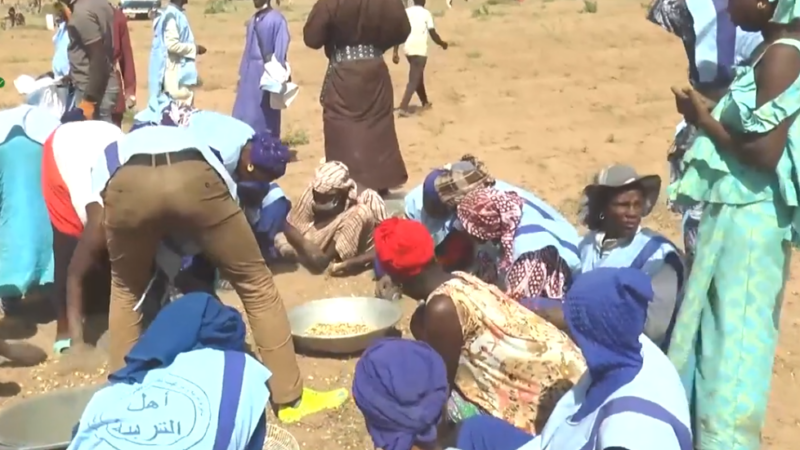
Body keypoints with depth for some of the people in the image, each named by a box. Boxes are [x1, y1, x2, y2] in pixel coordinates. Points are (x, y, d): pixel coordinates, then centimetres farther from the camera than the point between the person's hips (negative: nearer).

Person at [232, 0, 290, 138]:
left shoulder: (277, 20, -9)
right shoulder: (252, 21, 14)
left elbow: (280, 53, -11)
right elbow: (248, 51, 17)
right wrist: (241, 75, 15)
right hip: (249, 77, 7)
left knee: (264, 120, -1)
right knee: (243, 119, 7)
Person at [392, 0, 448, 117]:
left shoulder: (406, 12, 7)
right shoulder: (426, 13, -4)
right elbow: (433, 34, -5)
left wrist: (395, 52, 1)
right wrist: (442, 44, 13)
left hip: (408, 50, 5)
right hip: (420, 51, -5)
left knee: (417, 77, 23)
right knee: (413, 80, -4)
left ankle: (425, 102, 36)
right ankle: (403, 107, -16)